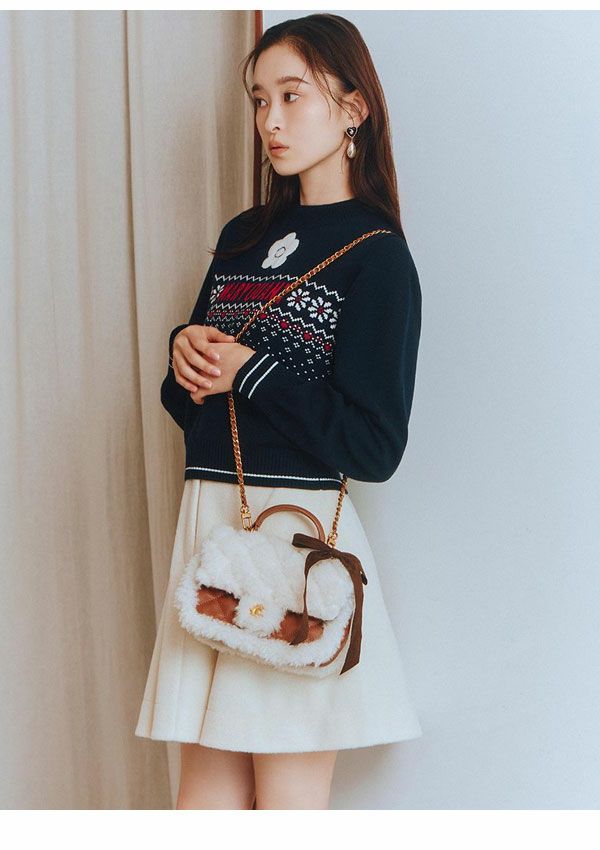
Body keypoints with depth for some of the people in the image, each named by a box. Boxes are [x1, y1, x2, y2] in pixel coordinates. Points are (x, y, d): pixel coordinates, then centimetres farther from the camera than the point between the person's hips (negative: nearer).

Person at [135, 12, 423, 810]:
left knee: (288, 802, 0)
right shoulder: (242, 236, 14)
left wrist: (252, 370, -12)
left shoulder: (376, 255, -5)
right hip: (208, 522, 6)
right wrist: (186, 355, -2)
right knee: (206, 791, 6)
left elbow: (374, 447, -12)